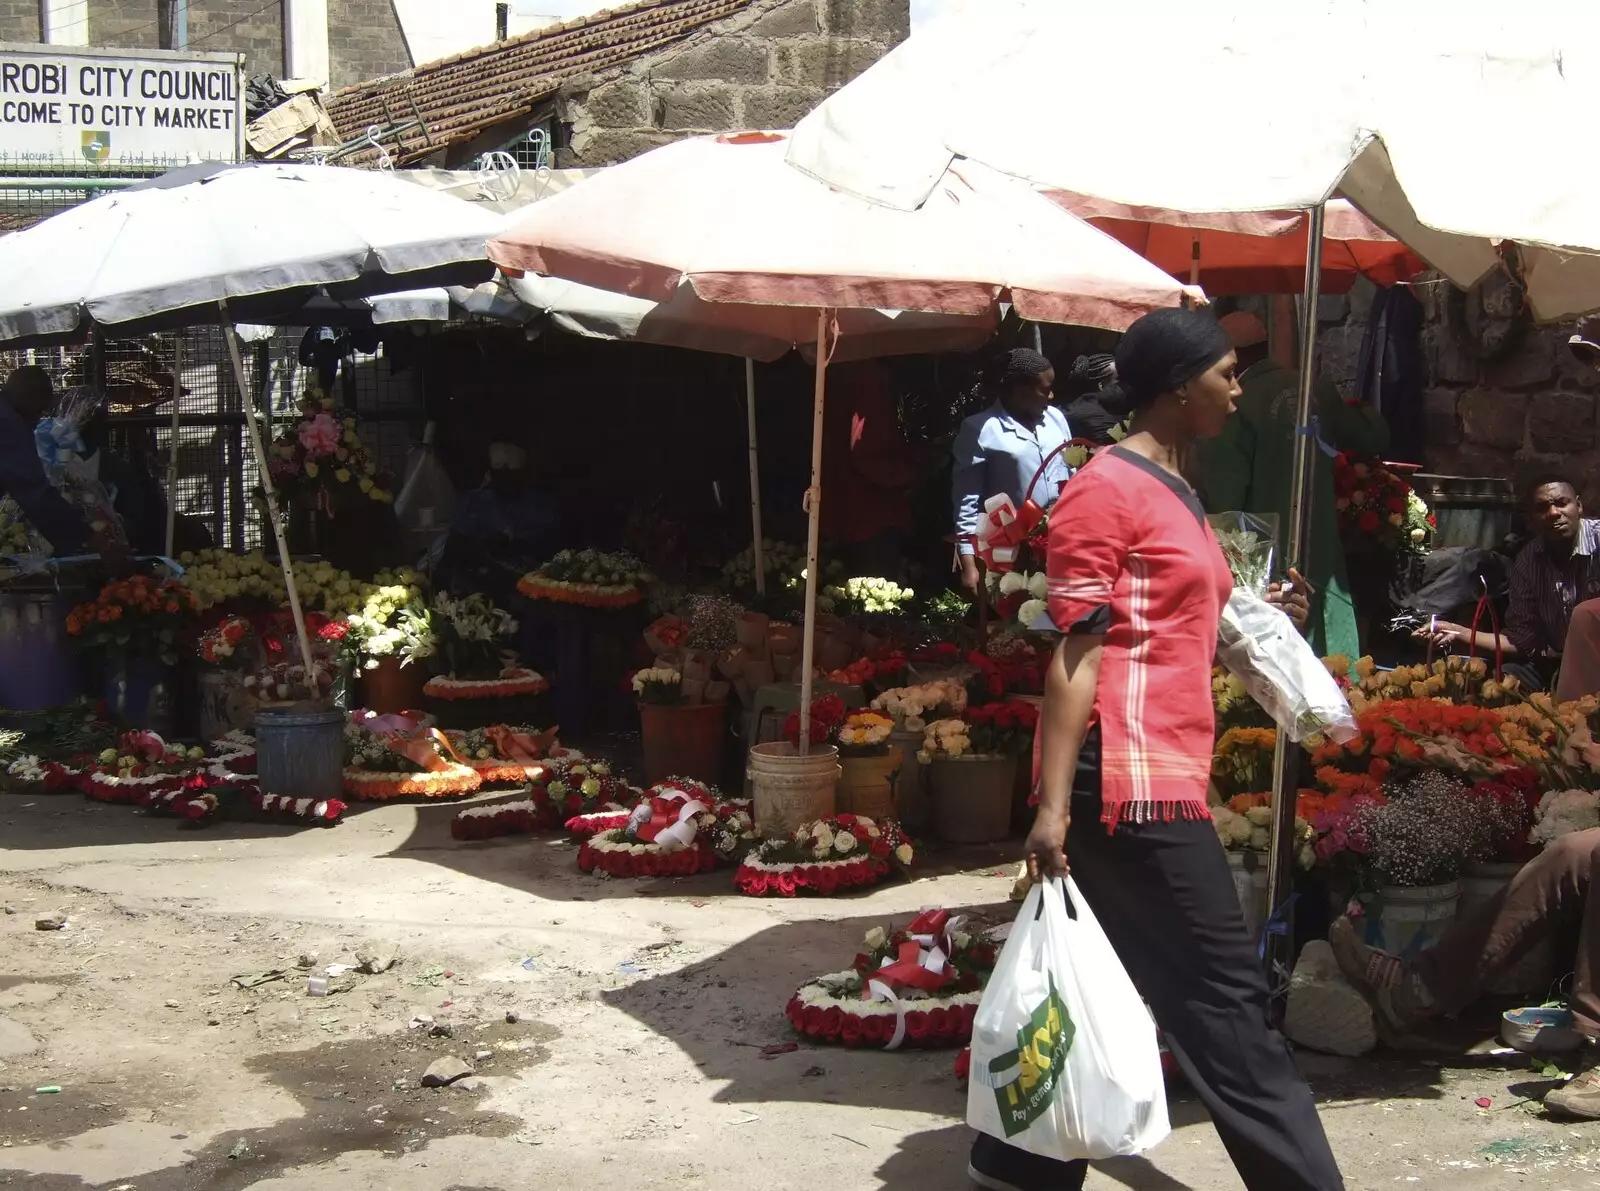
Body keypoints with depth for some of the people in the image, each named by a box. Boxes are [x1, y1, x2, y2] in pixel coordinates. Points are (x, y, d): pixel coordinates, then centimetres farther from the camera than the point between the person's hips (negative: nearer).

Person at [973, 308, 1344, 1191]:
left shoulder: (1172, 489, 18)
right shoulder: (1107, 488, -10)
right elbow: (1075, 656, -15)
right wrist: (1053, 804, -19)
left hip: (1162, 776, 10)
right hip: (1129, 777, -10)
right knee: (1222, 988, -4)